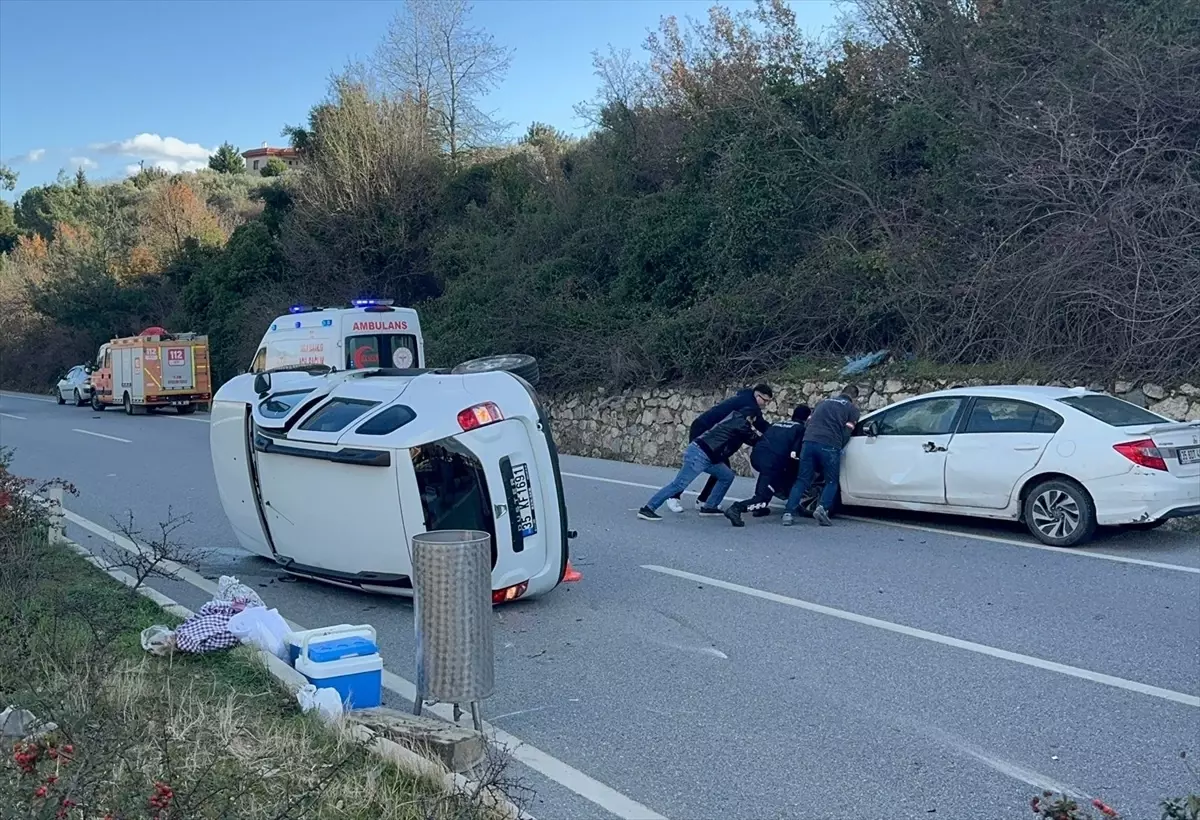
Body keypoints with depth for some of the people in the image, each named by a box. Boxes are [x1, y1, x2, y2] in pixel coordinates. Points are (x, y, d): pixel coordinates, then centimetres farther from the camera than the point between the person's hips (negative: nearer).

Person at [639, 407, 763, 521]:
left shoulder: (736, 420, 22)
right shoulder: (740, 422, -5)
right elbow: (752, 439, 2)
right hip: (699, 454, -10)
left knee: (727, 475, 14)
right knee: (679, 484, -12)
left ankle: (709, 507, 14)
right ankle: (648, 509, -11)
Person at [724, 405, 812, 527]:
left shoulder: (777, 424, 30)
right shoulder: (801, 429, 10)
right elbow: (794, 454, -4)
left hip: (756, 455, 7)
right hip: (773, 461, -7)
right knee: (764, 497, -4)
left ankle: (759, 507, 27)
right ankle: (737, 508, -29)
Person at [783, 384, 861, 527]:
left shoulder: (825, 402, 28)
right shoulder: (852, 409, 14)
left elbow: (808, 422, 27)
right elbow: (846, 433, 4)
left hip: (808, 442, 4)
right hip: (829, 446, -4)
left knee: (802, 480, 7)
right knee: (831, 482, 11)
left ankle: (789, 513, -6)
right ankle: (822, 508, -13)